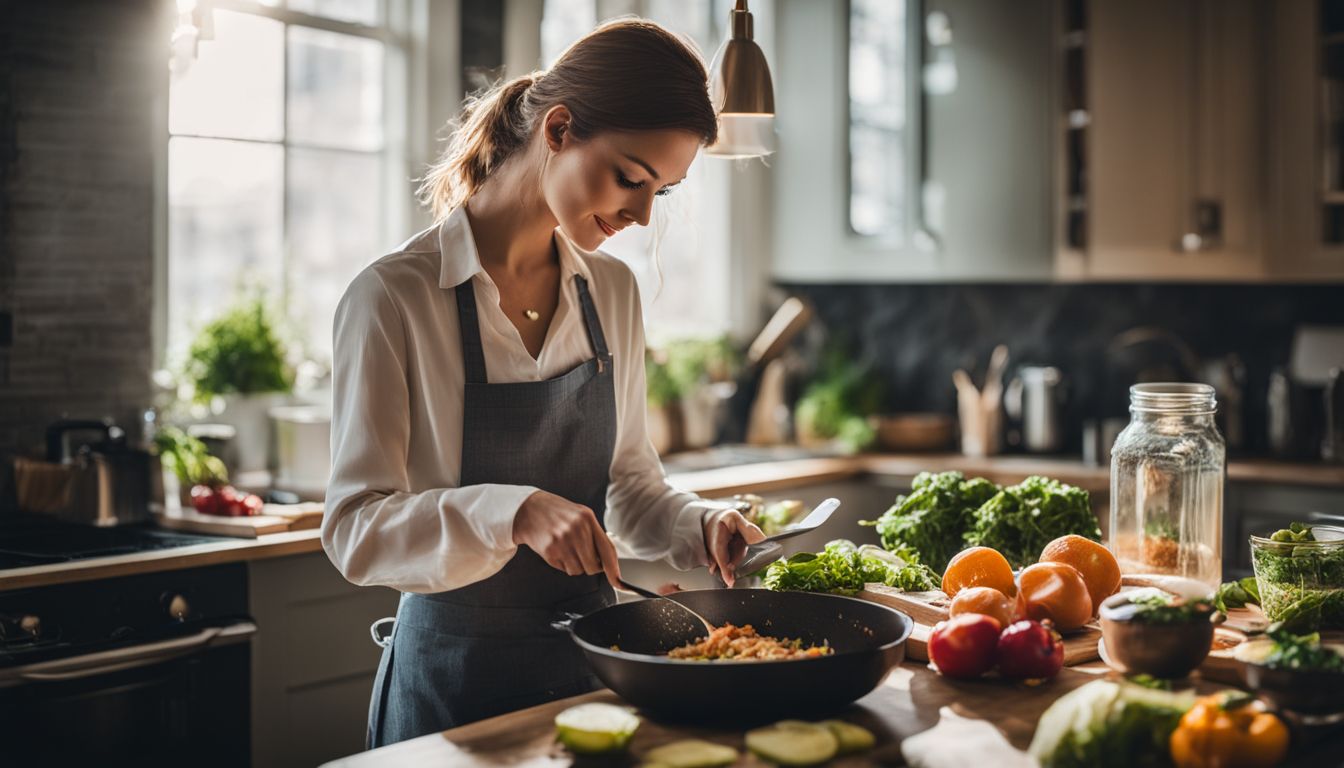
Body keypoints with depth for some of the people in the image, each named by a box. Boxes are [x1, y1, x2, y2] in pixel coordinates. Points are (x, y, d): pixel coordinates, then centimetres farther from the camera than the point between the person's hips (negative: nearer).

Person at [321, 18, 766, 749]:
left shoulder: (612, 292, 2)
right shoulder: (395, 296, -16)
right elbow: (355, 529, -18)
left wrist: (698, 525, -9)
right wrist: (513, 513, -34)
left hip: (591, 663, 6)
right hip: (457, 678, -5)